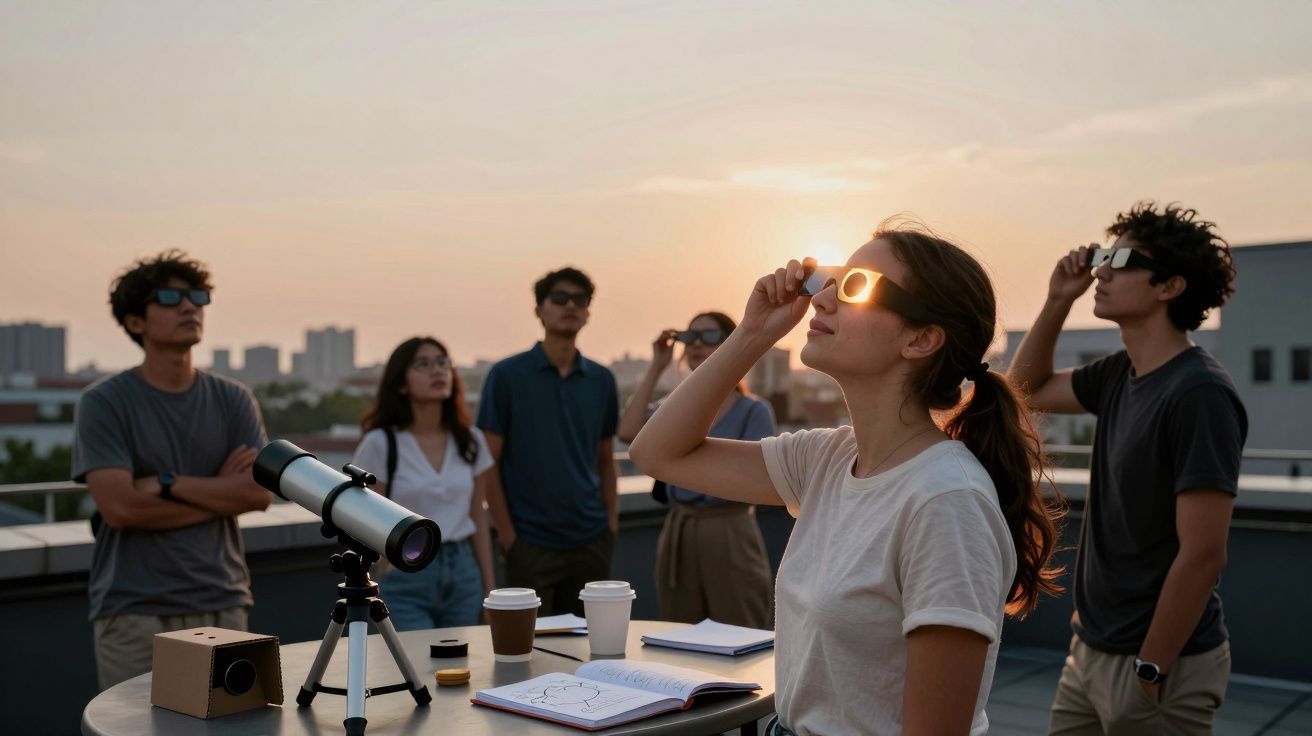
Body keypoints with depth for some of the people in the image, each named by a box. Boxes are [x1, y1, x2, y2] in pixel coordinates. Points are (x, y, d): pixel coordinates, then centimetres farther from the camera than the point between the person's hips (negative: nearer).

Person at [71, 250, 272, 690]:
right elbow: (120, 506, -14)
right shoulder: (103, 403, -3)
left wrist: (166, 484, -12)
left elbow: (260, 493, -4)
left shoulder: (232, 400, 7)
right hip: (135, 612, -3)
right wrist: (221, 489, -6)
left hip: (222, 604, 3)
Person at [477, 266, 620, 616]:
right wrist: (508, 536, -10)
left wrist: (612, 520, 3)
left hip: (591, 542, 4)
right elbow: (489, 464, -5)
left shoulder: (601, 380, 7)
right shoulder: (507, 376, -5)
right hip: (531, 544, -4)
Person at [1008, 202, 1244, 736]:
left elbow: (1203, 555, -22)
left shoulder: (1199, 394, -20)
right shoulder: (1119, 375, 3)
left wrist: (1149, 672, -18)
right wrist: (1057, 301, 6)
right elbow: (1028, 389, 20)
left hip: (1162, 662, -7)